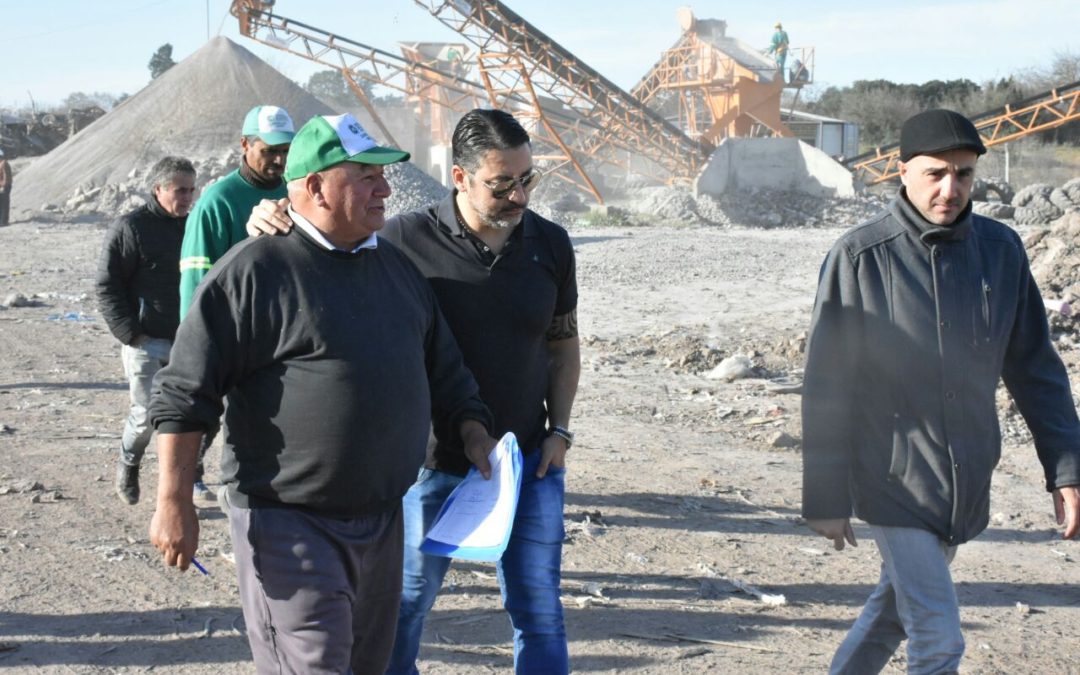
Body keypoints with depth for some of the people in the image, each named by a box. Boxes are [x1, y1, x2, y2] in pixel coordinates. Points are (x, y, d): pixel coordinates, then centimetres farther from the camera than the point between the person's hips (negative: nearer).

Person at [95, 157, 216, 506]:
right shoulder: (130, 227, -7)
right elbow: (107, 286, -7)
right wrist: (131, 333, -12)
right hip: (147, 343, -5)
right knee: (147, 414, -2)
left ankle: (191, 476, 20)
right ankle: (128, 463, 26)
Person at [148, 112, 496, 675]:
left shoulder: (397, 266, 12)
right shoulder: (254, 270, -11)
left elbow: (443, 369, 22)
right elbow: (184, 394, -12)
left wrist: (472, 432, 6)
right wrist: (174, 503, -14)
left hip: (382, 520, 8)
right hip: (287, 523, -7)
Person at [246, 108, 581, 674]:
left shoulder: (549, 244, -3)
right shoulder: (408, 239, -13)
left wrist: (559, 431, 1)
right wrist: (269, 224, -22)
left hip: (529, 460, 2)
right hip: (434, 463, -2)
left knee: (539, 614, 6)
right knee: (405, 601, 14)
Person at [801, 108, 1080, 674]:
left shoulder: (1001, 249, 0)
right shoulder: (860, 256, -12)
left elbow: (1035, 368, 7)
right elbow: (826, 387, -8)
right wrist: (825, 497, -6)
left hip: (966, 485, 5)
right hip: (894, 479, -5)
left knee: (897, 607, 19)